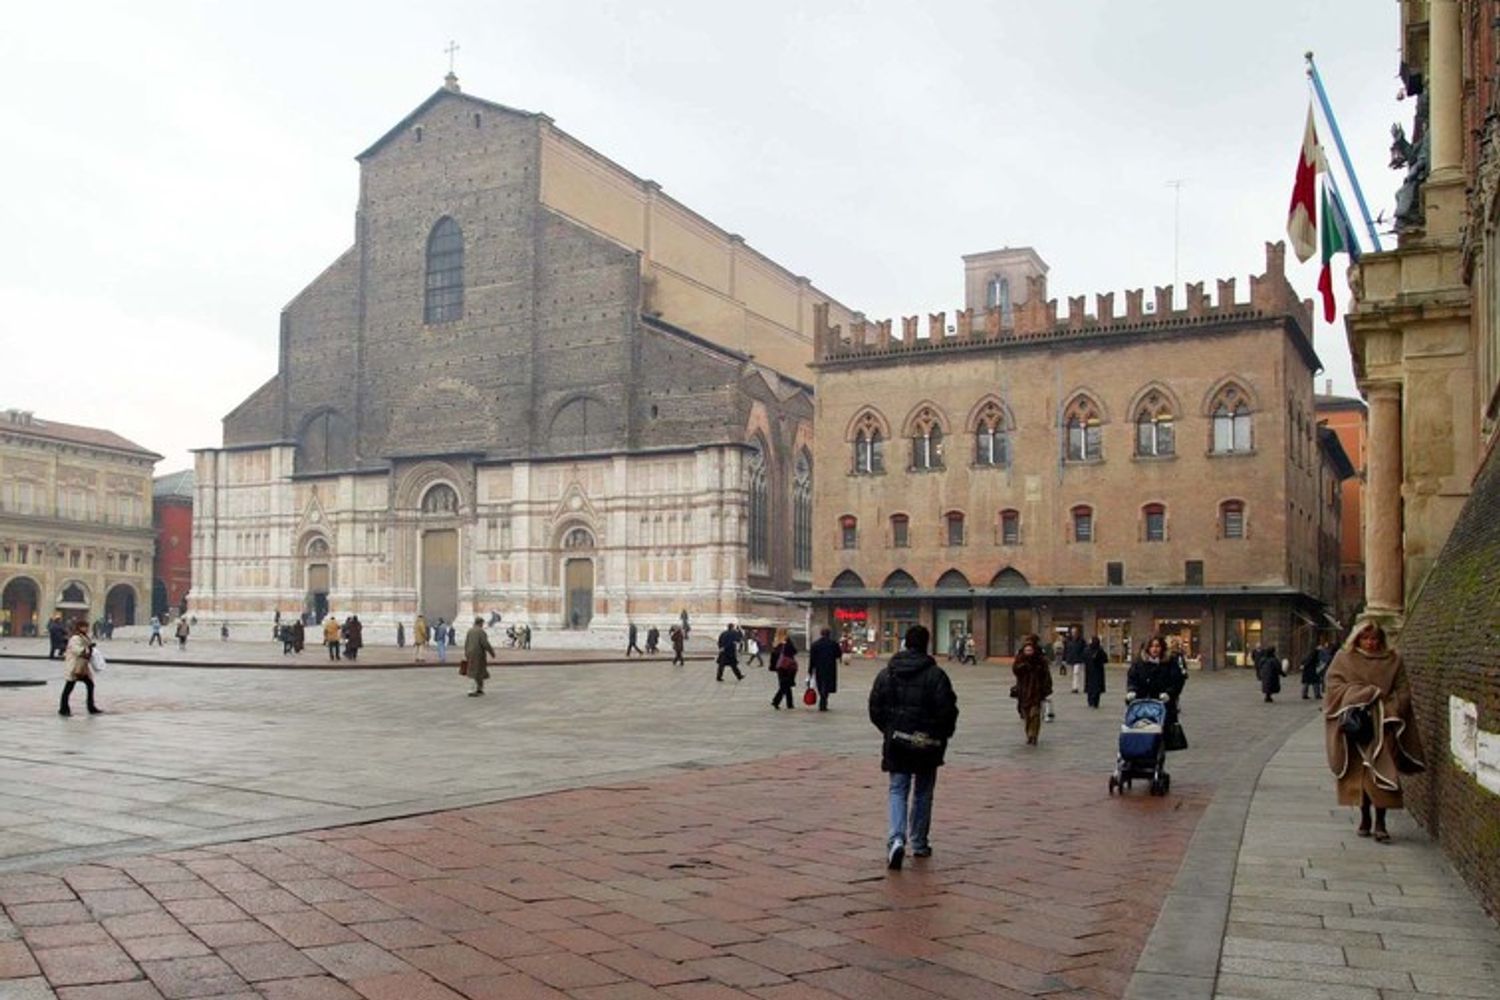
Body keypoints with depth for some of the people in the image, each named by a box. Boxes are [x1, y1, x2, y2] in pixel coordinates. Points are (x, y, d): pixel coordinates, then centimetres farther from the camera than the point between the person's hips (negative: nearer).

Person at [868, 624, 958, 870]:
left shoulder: (886, 673, 0)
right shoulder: (936, 675, -10)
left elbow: (875, 709, 2)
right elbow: (948, 710, -12)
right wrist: (944, 735, 5)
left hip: (896, 742, 1)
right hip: (928, 743, -1)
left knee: (898, 790, 6)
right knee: (923, 792, 15)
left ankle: (896, 839, -16)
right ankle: (919, 844, 23)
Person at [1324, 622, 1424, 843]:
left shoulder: (1393, 660, 9)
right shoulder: (1344, 659, 6)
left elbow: (1402, 691, 6)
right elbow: (1334, 686, -1)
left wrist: (1388, 709, -10)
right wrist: (1365, 695, -11)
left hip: (1382, 725, 0)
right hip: (1353, 723, 0)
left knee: (1382, 772, -10)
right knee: (1358, 772, 3)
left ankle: (1380, 823, -5)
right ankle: (1364, 818, 16)